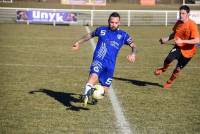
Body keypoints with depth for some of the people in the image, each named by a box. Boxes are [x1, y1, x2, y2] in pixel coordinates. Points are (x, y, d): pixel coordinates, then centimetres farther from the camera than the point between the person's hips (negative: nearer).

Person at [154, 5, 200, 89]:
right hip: (178, 47, 3)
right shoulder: (178, 22, -3)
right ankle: (163, 69, 8)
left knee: (178, 69, 8)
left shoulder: (192, 25, -23)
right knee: (168, 59, -26)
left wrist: (182, 41, -35)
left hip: (187, 51, -3)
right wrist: (167, 39, -2)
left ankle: (169, 82, 37)